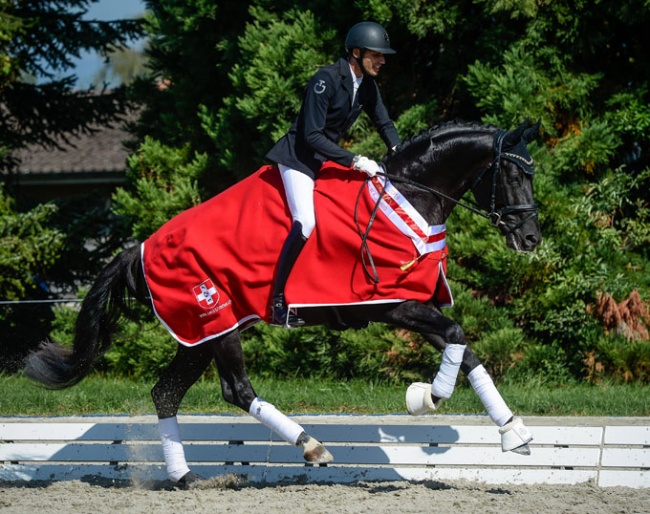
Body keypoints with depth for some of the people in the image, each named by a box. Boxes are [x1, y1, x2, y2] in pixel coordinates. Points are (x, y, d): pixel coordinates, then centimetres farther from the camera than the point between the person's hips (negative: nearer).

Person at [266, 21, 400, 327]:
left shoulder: (367, 86, 2)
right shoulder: (326, 80, -23)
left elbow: (383, 123, 14)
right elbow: (312, 136, -25)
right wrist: (353, 161, -29)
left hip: (329, 157, 9)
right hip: (300, 158, -9)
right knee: (305, 222, -27)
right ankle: (277, 301, -23)